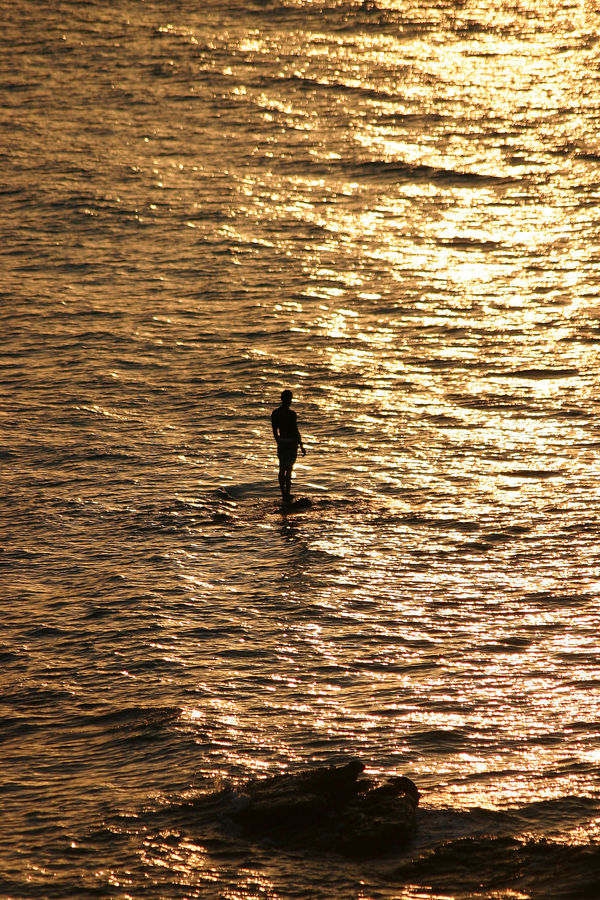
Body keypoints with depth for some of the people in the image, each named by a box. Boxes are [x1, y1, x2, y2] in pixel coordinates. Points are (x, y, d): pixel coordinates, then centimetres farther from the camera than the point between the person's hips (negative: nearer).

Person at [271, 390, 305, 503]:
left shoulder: (275, 413, 3)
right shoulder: (292, 414, -15)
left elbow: (275, 431, 11)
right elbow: (296, 431, -14)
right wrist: (301, 446, -7)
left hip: (281, 443, 5)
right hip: (291, 443, -5)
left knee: (282, 469, 14)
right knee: (289, 469, -1)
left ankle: (284, 494, 19)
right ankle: (287, 495, -1)